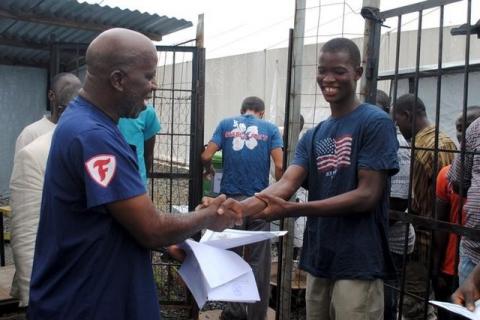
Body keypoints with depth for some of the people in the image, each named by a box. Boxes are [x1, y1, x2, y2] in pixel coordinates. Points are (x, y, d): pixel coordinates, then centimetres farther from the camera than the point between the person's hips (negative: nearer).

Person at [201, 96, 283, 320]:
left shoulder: (226, 124, 6)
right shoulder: (270, 128, 4)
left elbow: (206, 156, -3)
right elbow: (279, 165, -6)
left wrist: (209, 170, 18)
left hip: (230, 199, 1)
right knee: (258, 261, 7)